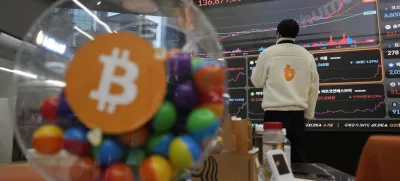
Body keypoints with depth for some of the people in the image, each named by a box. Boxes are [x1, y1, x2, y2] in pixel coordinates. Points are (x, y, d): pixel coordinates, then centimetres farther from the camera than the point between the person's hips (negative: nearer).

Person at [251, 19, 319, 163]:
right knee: (298, 155, 12)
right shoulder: (307, 55, 7)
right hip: (297, 113, 3)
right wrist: (309, 114, 19)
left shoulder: (268, 53, -2)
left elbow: (257, 82, 5)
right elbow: (313, 88, 10)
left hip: (274, 113, -3)